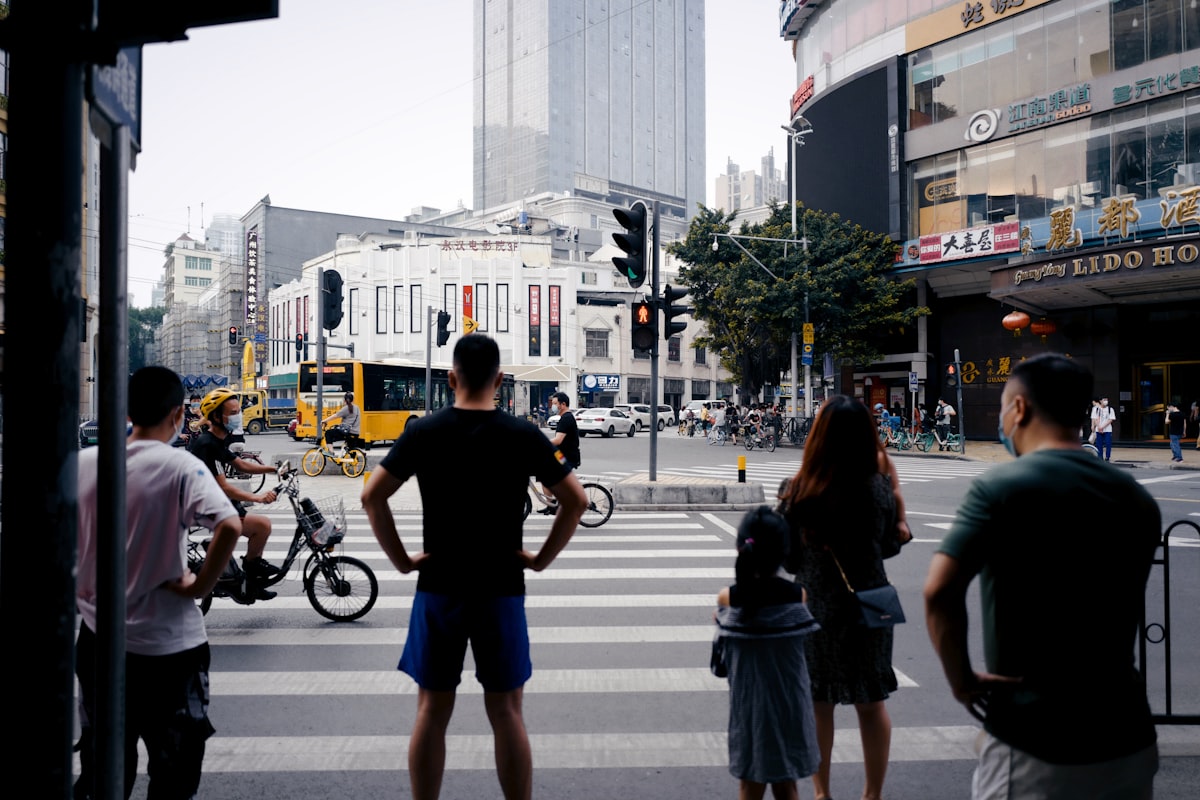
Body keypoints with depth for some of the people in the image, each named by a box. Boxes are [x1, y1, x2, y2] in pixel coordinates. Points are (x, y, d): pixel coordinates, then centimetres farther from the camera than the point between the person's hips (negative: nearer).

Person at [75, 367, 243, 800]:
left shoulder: (83, 462, -2)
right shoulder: (180, 466, -15)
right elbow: (230, 525, -29)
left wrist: (81, 591, 16)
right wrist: (200, 586, -15)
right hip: (168, 646, -4)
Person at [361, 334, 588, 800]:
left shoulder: (423, 432, -3)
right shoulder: (524, 435, -5)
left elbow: (372, 497, -5)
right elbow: (576, 501, -6)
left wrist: (401, 560, 0)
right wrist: (541, 559, 1)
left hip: (438, 588, 1)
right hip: (501, 589, -1)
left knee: (432, 711, 12)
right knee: (506, 713, 9)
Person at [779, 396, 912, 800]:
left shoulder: (799, 491, -16)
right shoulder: (879, 487, -12)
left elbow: (788, 559, -8)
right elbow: (891, 546, 2)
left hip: (814, 609, -1)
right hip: (867, 608, 1)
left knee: (817, 704, 15)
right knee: (871, 704, 16)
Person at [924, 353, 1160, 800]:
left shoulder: (1002, 486, -14)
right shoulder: (1137, 499, 5)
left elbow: (940, 592, -25)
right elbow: (1126, 607, 14)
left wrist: (962, 680, -13)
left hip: (1035, 745, -6)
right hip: (1127, 736, 6)